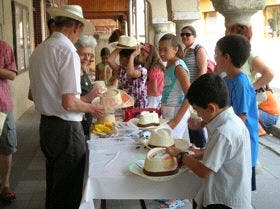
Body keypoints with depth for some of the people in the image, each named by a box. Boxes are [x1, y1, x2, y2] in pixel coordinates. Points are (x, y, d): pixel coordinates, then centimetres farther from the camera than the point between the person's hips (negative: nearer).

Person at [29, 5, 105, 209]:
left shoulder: (39, 50, 8)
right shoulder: (67, 51, -17)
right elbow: (69, 103, -23)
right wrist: (91, 108, -2)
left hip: (46, 124, 9)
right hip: (66, 128, -8)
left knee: (54, 185, 23)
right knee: (69, 192, 6)